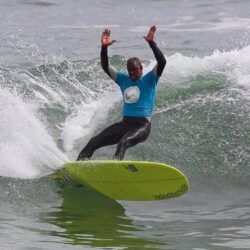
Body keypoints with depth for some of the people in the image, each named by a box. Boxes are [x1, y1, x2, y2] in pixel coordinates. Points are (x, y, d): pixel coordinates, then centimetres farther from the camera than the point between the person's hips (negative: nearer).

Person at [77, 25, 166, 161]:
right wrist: (104, 47, -3)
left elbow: (162, 62, -15)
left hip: (142, 125, -6)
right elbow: (106, 67, 11)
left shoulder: (149, 79, 0)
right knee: (94, 141, -6)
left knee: (124, 142, -36)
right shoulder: (123, 79, 15)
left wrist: (151, 43, -24)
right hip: (124, 124, 6)